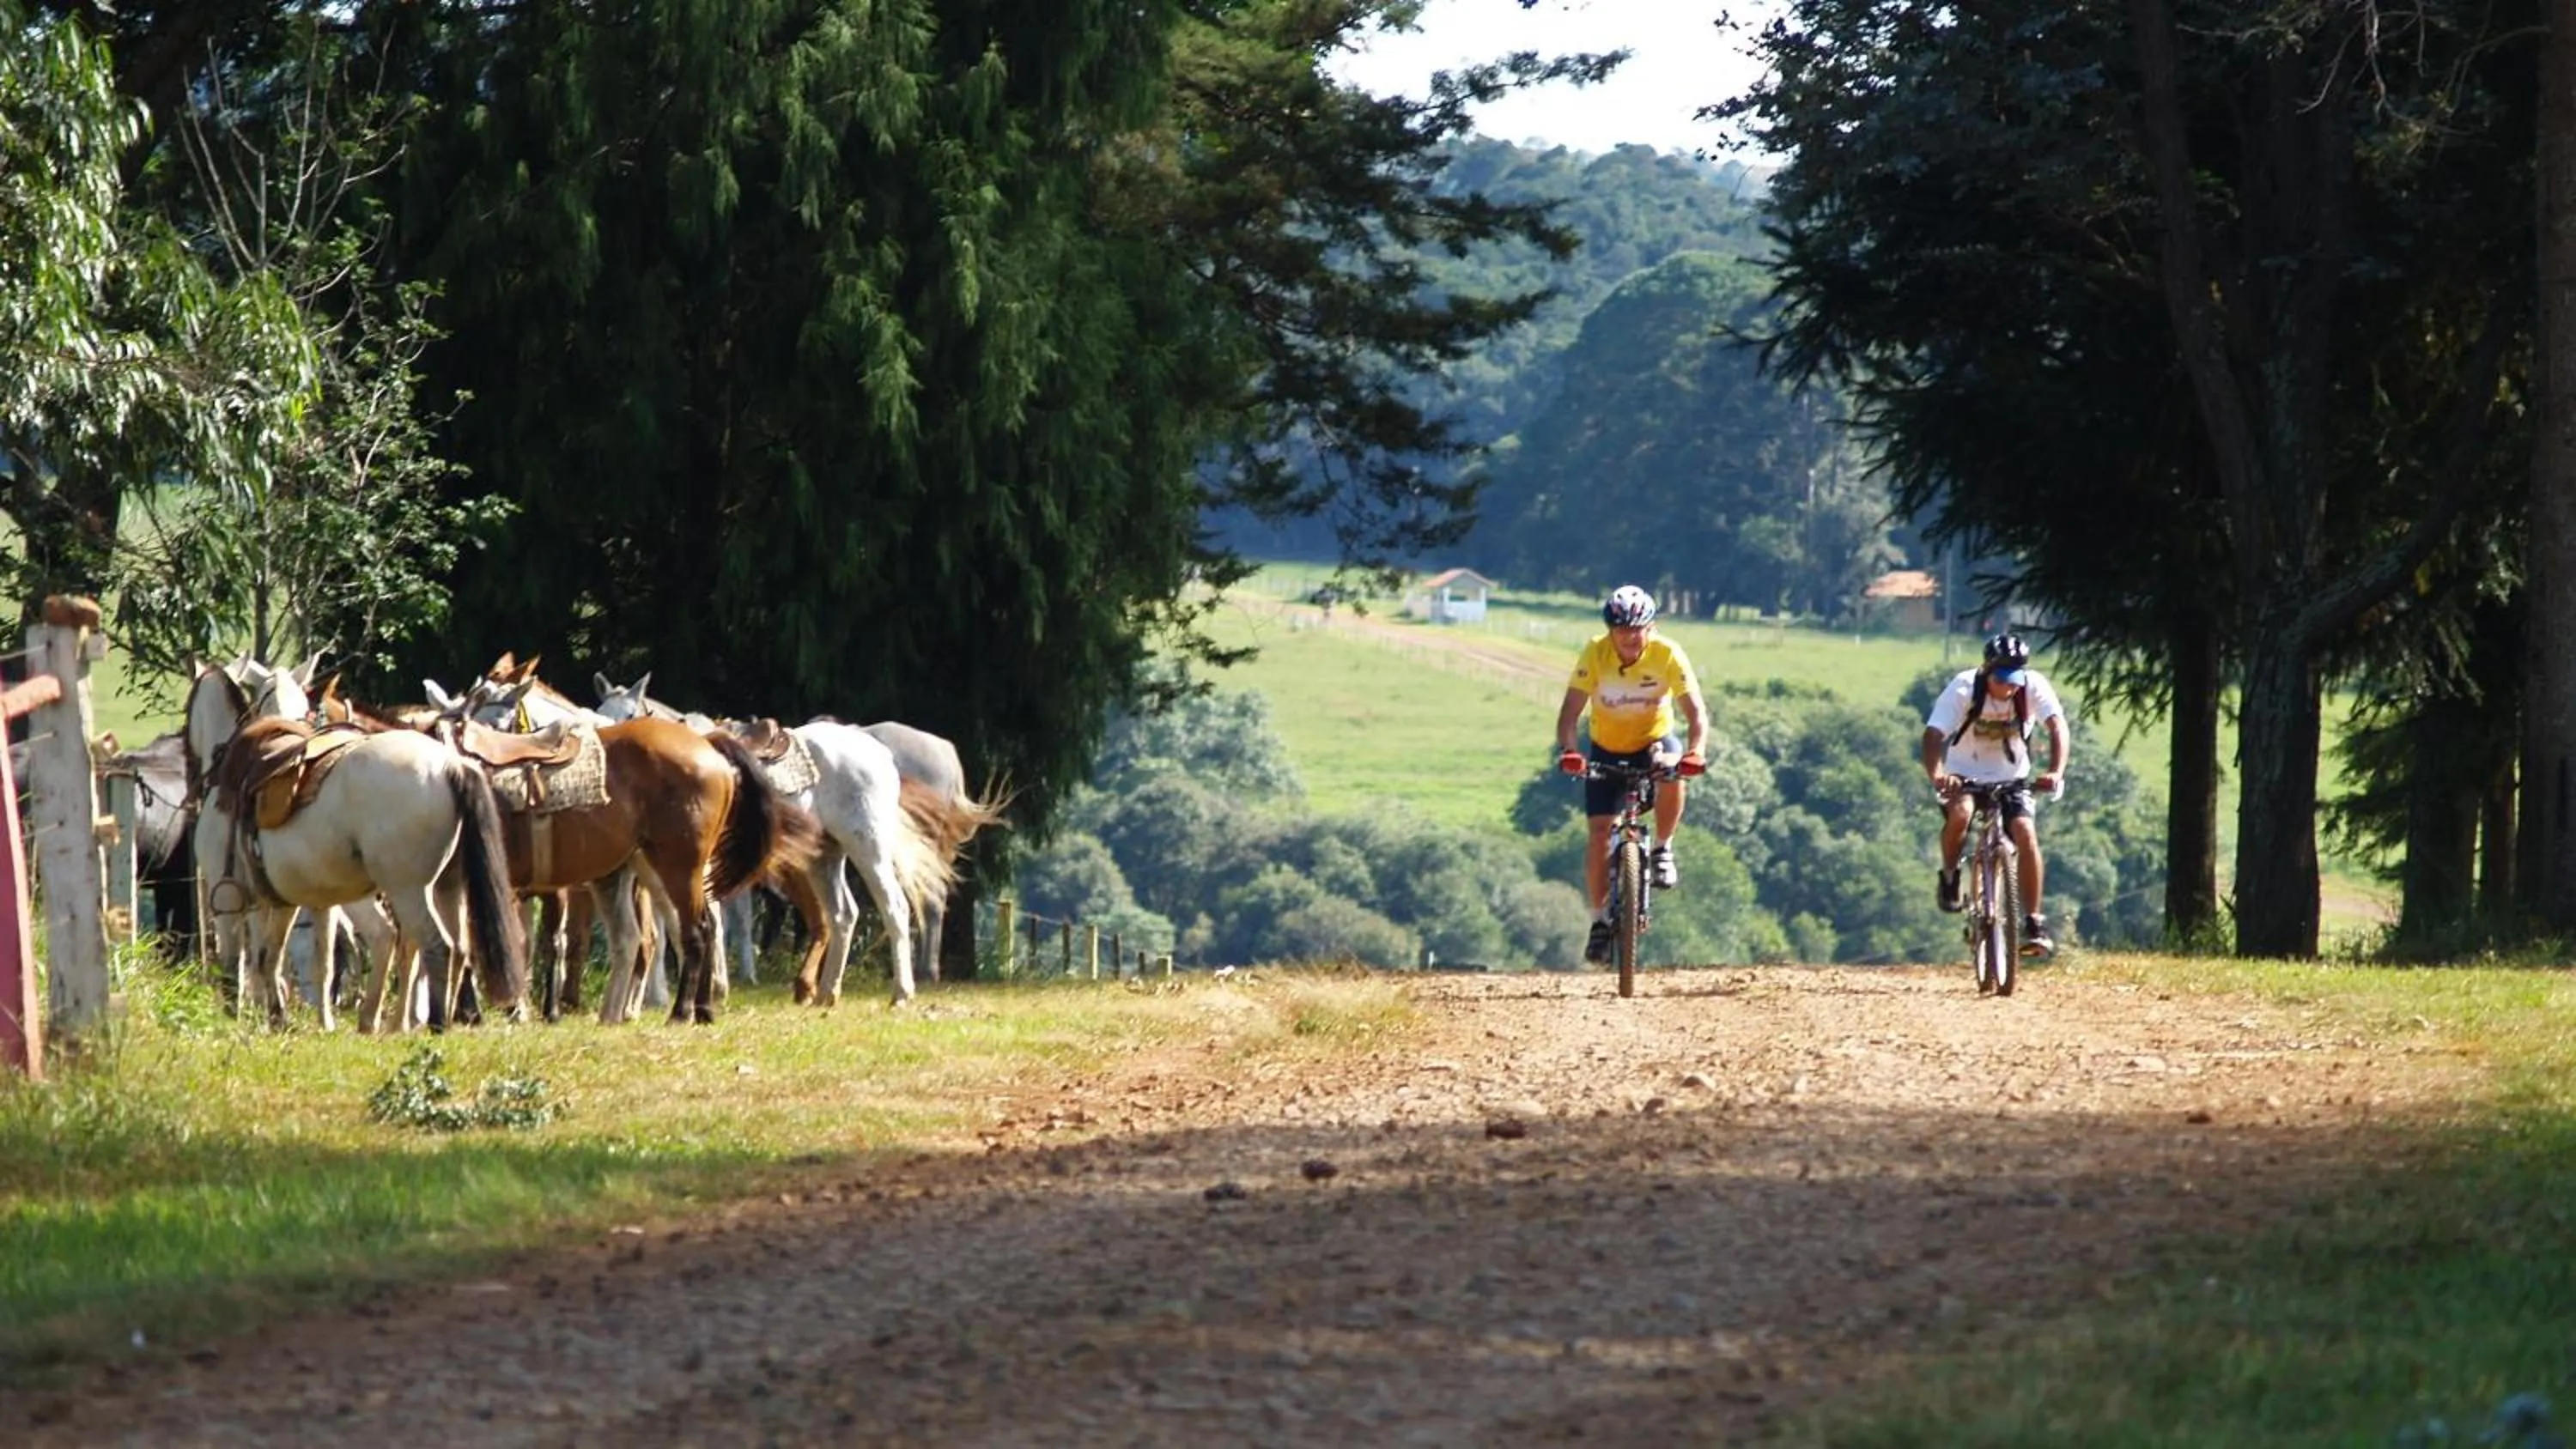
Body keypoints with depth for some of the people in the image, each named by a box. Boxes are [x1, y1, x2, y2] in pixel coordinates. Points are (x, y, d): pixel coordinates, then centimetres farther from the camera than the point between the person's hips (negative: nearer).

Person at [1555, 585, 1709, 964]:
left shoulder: (1667, 655, -23)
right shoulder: (1595, 654, -22)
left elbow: (1696, 710, -26)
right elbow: (1570, 710, -25)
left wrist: (1694, 752, -44)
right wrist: (1567, 750, -43)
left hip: (1654, 741, -1)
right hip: (1607, 750, 1)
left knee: (1672, 777, -35)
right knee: (1599, 831, -8)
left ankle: (1662, 849, -10)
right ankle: (1601, 919, 7)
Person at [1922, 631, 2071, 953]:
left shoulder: (2034, 687, -19)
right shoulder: (1964, 689, -24)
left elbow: (2056, 725, -31)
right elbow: (1933, 735, -31)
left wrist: (2056, 772, -49)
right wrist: (1936, 775, -51)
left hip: (2011, 777, 2)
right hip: (1963, 774, -2)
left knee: (2025, 834, -20)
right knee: (1959, 813, -33)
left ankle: (2034, 923, -10)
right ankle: (1950, 876, -4)